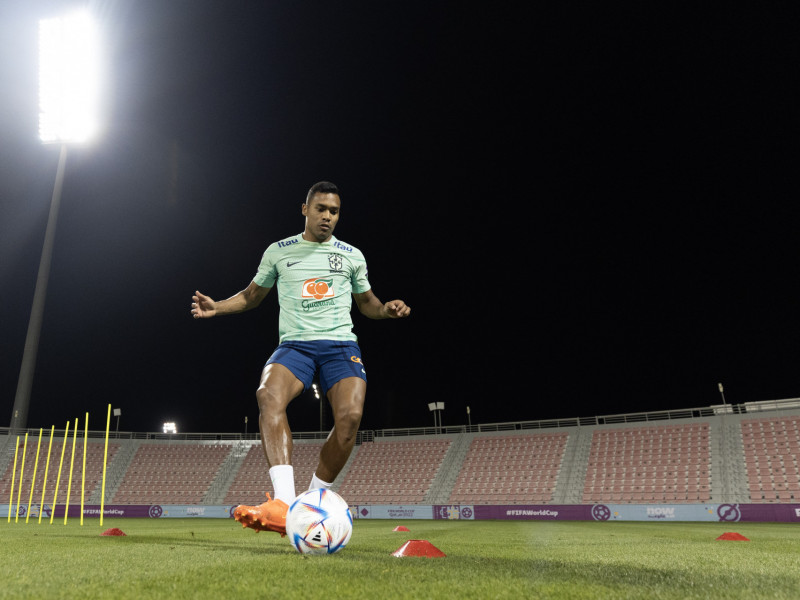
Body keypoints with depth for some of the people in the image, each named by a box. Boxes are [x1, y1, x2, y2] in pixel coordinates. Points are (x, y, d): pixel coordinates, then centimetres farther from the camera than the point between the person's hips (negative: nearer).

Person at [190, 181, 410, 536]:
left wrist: (386, 310, 2)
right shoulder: (279, 252, 13)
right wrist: (217, 307, 6)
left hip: (340, 345, 1)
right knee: (269, 395, -33)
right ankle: (284, 503, -40)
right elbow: (252, 295, 23)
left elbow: (366, 302, 24)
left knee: (350, 414, -27)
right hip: (294, 344, 0)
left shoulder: (352, 256, 15)